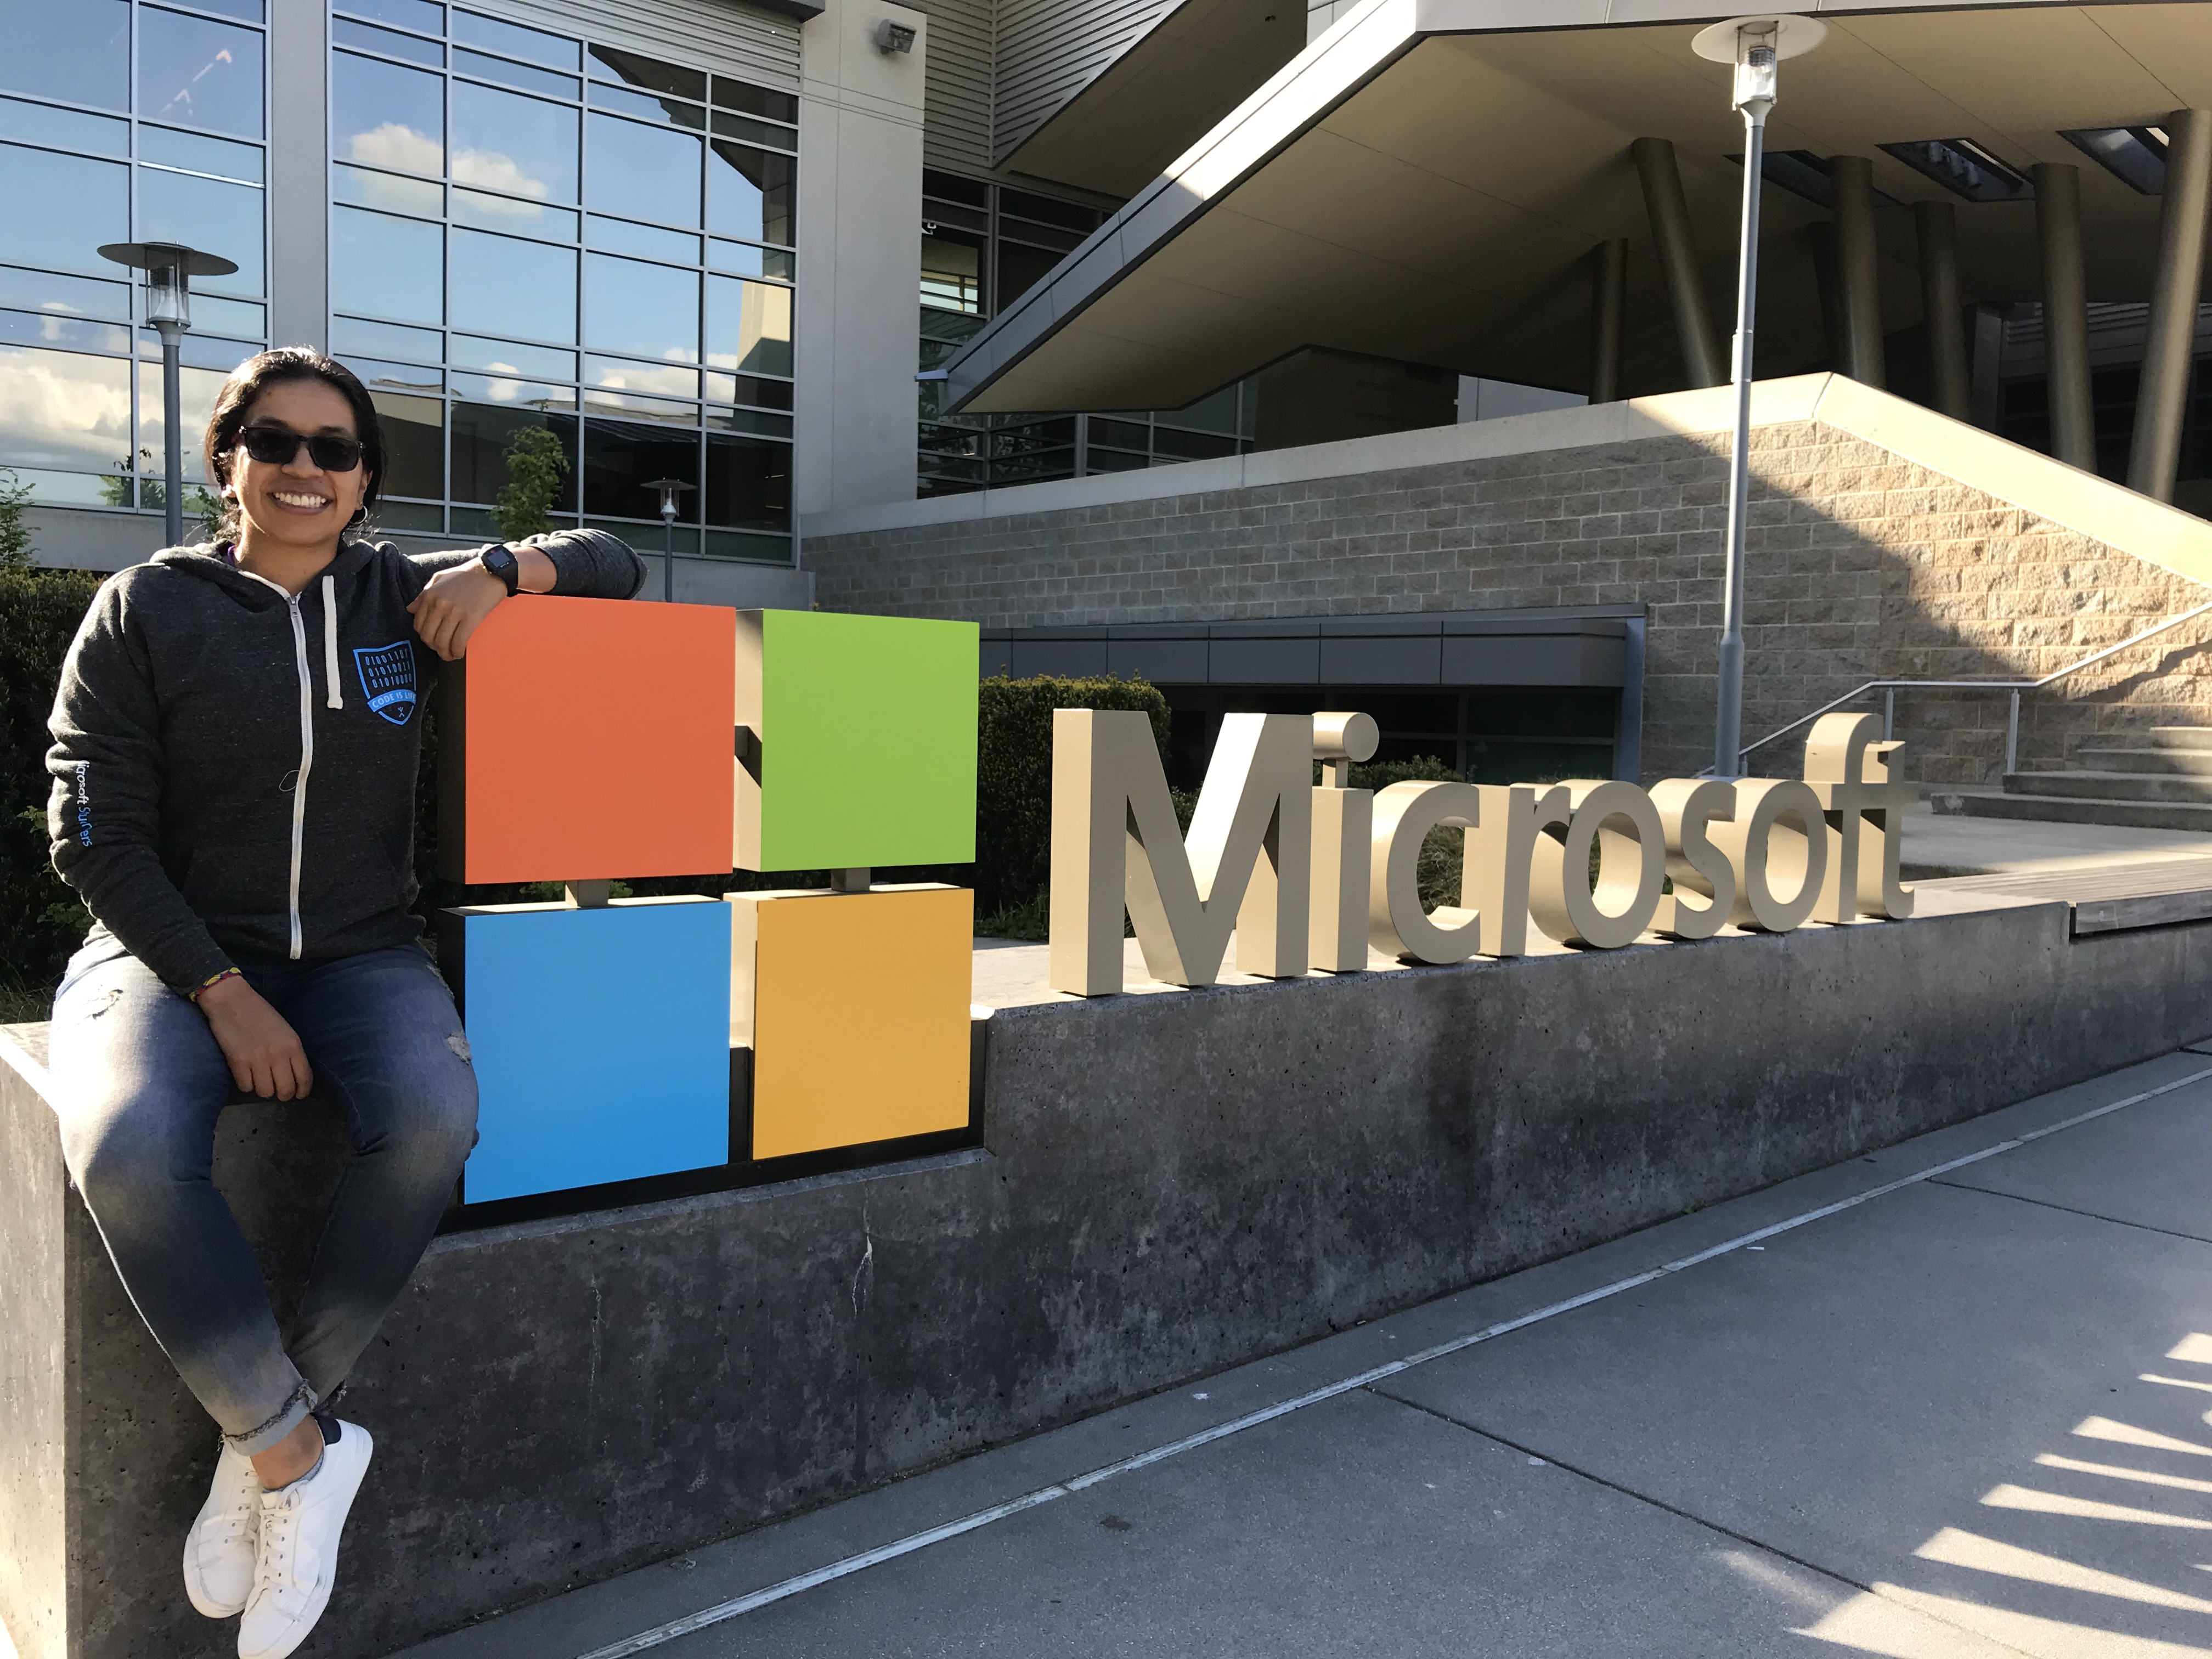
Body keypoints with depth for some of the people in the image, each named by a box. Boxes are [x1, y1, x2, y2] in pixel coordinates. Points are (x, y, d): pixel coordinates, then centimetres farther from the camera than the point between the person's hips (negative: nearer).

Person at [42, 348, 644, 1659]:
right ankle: (301, 1448, -15)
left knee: (436, 1120, -32)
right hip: (172, 953, -1)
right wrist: (224, 993, -14)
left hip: (359, 956, 2)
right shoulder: (146, 609, 3)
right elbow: (95, 829, -3)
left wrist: (500, 569, -6)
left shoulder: (405, 596, 9)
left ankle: (266, 1447, -14)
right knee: (130, 1151, -34)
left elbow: (613, 563, 16)